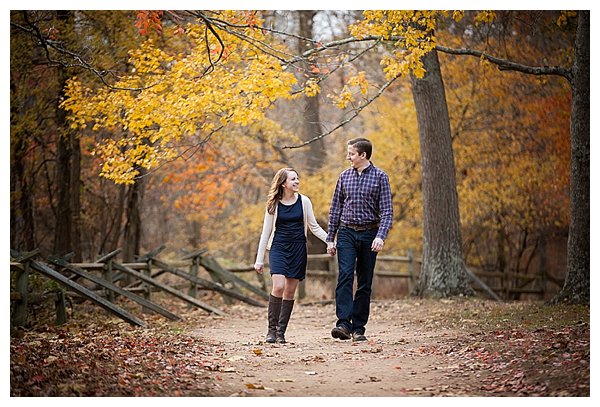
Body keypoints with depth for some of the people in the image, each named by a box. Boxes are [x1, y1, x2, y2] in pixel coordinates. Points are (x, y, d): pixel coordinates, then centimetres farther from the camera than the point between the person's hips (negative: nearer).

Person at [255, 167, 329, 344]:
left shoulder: (304, 201, 3)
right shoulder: (273, 204, 0)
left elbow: (314, 226, 11)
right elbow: (266, 232, 5)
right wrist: (259, 260, 4)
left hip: (298, 249, 2)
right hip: (278, 248, -2)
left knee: (290, 292, 2)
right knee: (278, 287, -18)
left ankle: (281, 332, 9)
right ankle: (271, 329, -7)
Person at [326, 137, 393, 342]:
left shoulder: (380, 177, -1)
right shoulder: (344, 176, 8)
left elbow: (387, 211, -5)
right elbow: (335, 208, 12)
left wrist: (380, 236, -20)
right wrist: (330, 238, 8)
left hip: (369, 234, -1)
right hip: (346, 233, 1)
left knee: (365, 283, 4)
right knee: (345, 276, -15)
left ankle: (358, 328, 10)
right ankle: (343, 324, -22)